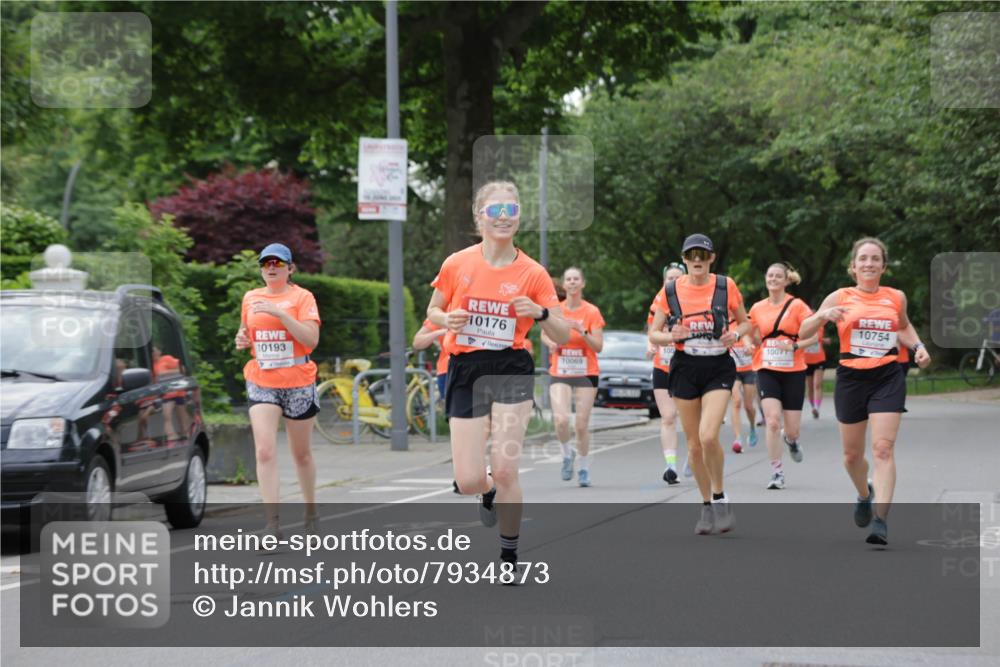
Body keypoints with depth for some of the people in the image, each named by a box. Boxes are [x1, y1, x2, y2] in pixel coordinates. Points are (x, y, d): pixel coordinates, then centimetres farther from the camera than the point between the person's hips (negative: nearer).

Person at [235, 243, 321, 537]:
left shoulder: (302, 297, -4)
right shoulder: (250, 298, 9)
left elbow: (311, 339, -16)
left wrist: (279, 313, -23)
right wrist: (242, 339, 0)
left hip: (298, 384, -2)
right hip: (261, 383, 2)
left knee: (302, 454, 11)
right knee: (265, 450, -15)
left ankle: (310, 513, 32)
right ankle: (272, 523, -17)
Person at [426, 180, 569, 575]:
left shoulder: (533, 273, -3)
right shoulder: (456, 265, 0)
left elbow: (562, 337, 0)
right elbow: (432, 312, 14)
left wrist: (541, 313, -20)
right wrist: (448, 320, -9)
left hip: (512, 370, -1)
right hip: (466, 372, 1)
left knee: (505, 469, -11)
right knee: (468, 480, -3)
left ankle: (509, 556, 9)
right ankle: (488, 494, 37)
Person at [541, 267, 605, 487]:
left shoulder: (592, 312, -3)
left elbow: (598, 346, -5)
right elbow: (544, 335, 17)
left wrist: (582, 331, -20)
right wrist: (550, 342, -5)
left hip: (586, 374, -1)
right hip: (559, 374, 1)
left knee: (581, 425, -2)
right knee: (561, 420, -17)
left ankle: (584, 469, 17)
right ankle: (567, 453, 13)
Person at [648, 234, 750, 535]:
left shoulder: (726, 287, -1)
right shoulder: (670, 292, 0)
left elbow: (745, 322, 11)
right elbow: (653, 334, 5)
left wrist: (736, 334, -10)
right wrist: (670, 336, -16)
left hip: (718, 367, -2)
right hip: (685, 368, 2)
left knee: (708, 436, -20)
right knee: (694, 444, 5)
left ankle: (720, 497, 2)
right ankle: (707, 506, 21)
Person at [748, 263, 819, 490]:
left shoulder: (797, 305, -3)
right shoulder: (757, 308, 6)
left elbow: (813, 336, -4)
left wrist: (794, 346, -19)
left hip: (793, 372, -1)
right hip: (767, 371, 1)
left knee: (791, 428, 1)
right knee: (773, 421, -16)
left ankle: (791, 440, 40)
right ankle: (777, 473, -8)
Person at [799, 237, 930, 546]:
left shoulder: (896, 297, 6)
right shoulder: (841, 298, 2)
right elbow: (803, 333, 1)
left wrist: (917, 346, 9)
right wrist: (822, 315, -18)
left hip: (888, 378, -1)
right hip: (851, 378, 1)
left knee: (883, 448, -15)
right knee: (852, 454, 11)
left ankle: (880, 521, -19)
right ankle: (864, 494, 44)